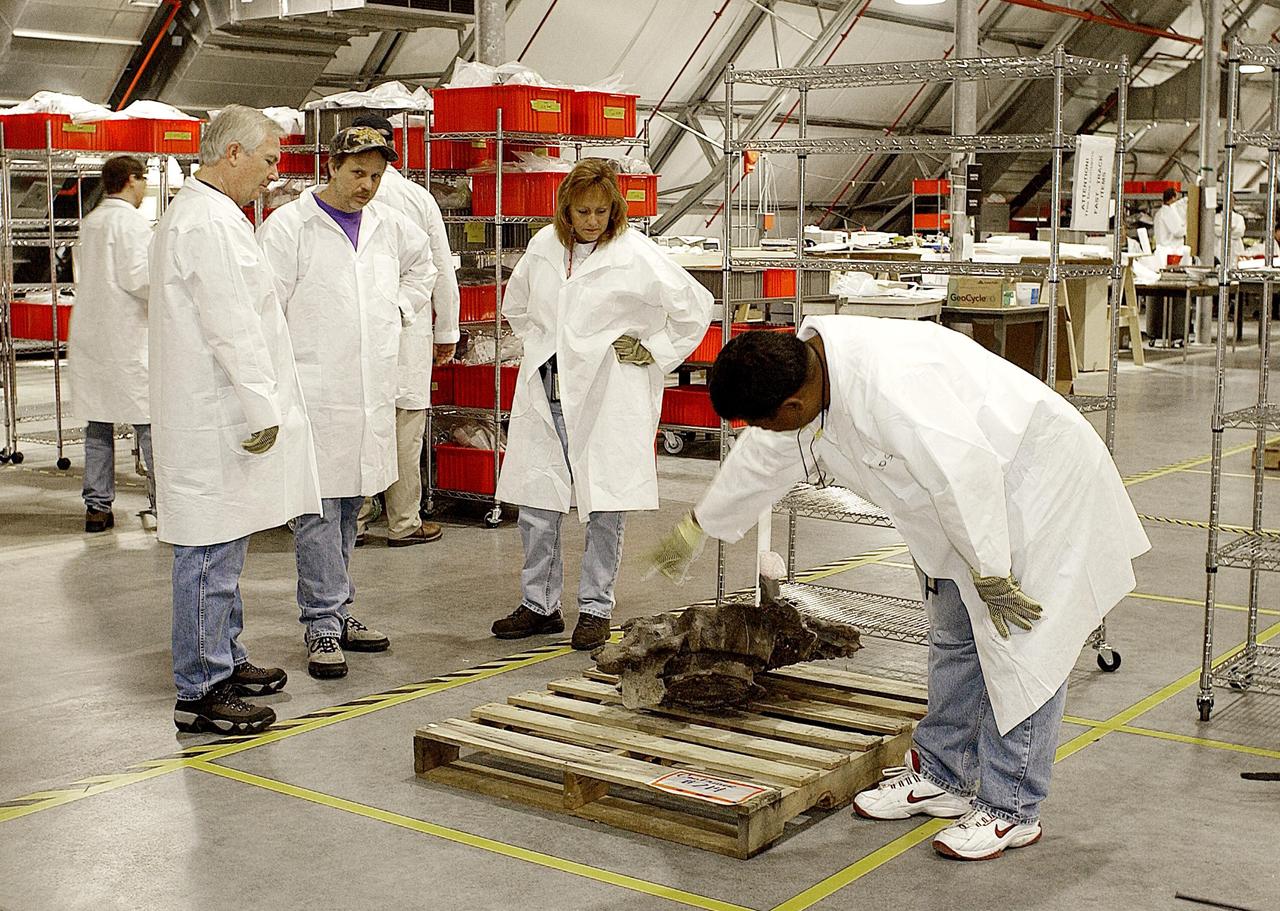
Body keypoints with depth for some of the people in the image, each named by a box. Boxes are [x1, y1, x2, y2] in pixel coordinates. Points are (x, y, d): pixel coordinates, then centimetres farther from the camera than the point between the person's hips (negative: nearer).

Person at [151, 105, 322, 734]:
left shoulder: (193, 213, 18)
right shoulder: (210, 223, -17)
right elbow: (232, 328, -22)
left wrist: (260, 404, 25)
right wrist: (262, 409, -19)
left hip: (219, 416, 11)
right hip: (215, 420, -11)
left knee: (221, 551, 19)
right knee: (210, 555, -5)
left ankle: (223, 661, 30)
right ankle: (199, 694, 1)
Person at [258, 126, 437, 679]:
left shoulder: (389, 226, 11)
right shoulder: (288, 226, -6)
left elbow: (423, 265, 34)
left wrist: (401, 307, 17)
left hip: (372, 395, 6)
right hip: (315, 396, -6)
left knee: (349, 508, 13)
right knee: (319, 511, -6)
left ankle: (337, 612, 22)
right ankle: (323, 625, -2)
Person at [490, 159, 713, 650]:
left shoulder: (636, 254, -8)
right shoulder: (544, 245, 7)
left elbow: (695, 306, -3)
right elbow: (516, 304, 25)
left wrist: (654, 353, -1)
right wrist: (539, 346, 14)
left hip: (608, 396, -4)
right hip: (546, 393, 4)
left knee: (604, 508, 0)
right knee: (536, 503, 7)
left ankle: (595, 609, 13)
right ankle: (539, 604, 19)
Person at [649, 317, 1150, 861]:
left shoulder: (890, 385, -37)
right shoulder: (806, 369, -6)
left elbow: (966, 472, -34)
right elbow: (761, 461, 11)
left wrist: (991, 574, -24)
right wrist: (693, 531, 23)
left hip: (1034, 478, -9)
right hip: (970, 503, 10)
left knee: (1020, 648, -7)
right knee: (954, 637, 16)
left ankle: (1011, 811, 3)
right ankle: (940, 775, 29)